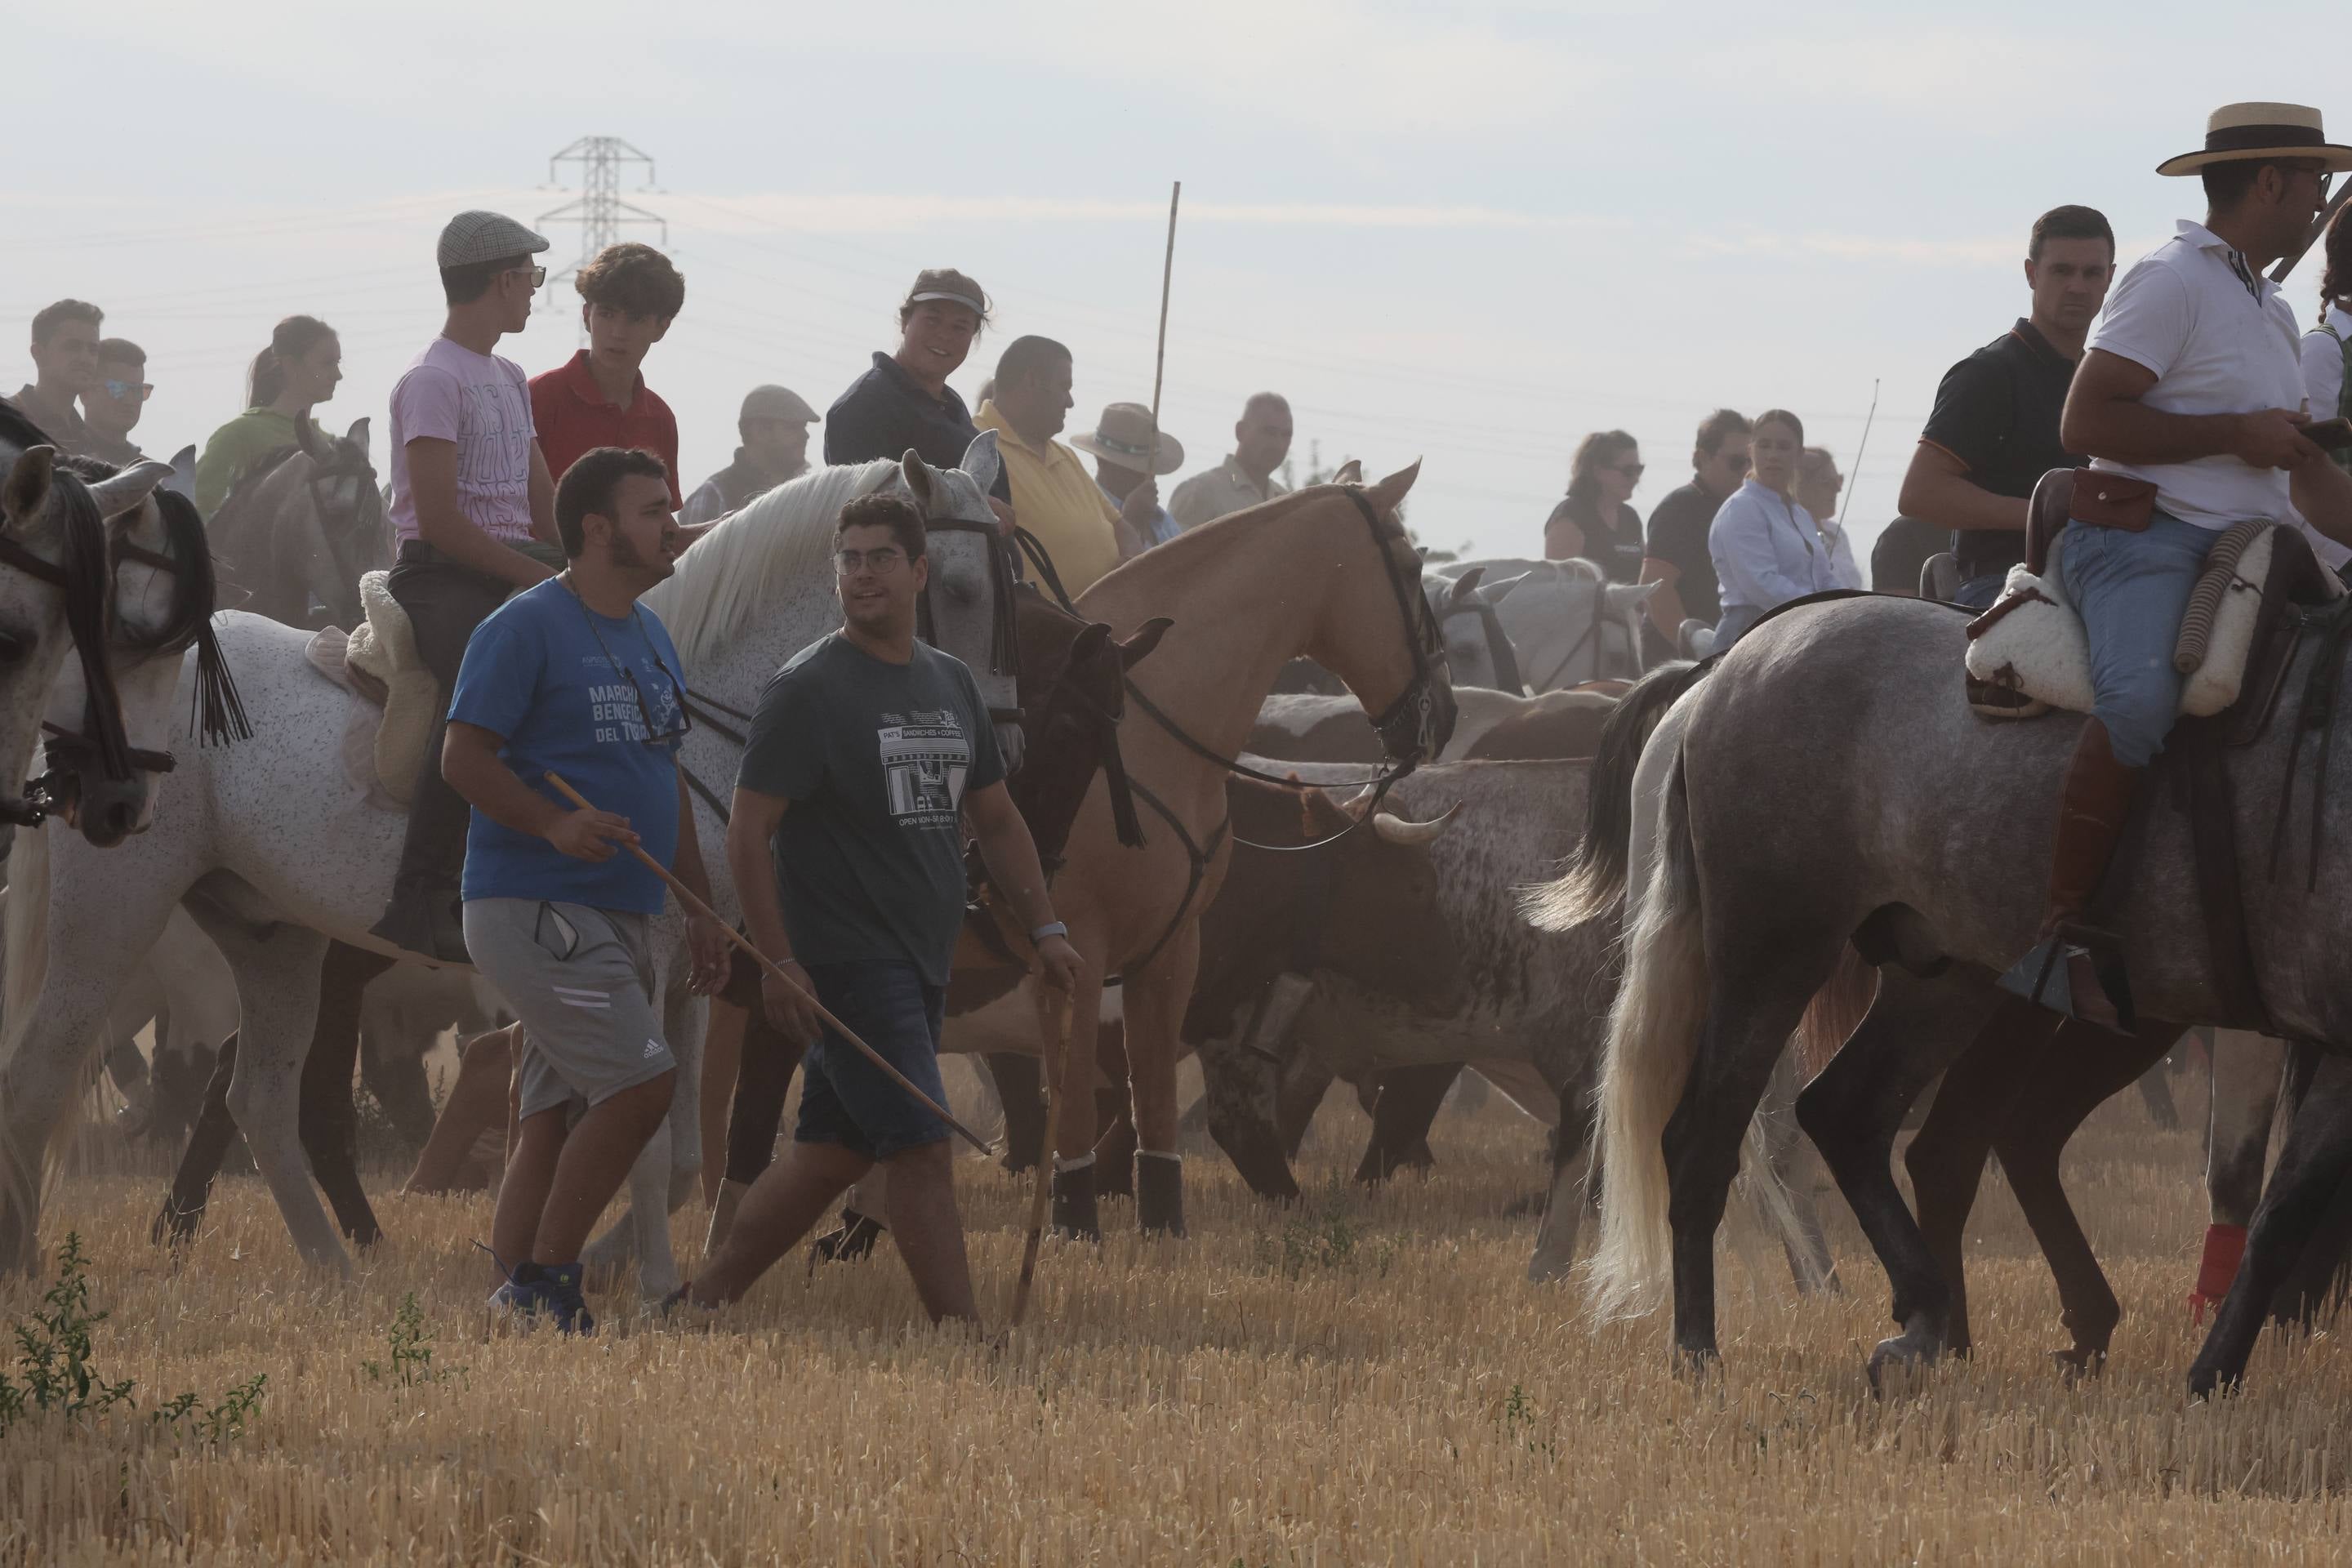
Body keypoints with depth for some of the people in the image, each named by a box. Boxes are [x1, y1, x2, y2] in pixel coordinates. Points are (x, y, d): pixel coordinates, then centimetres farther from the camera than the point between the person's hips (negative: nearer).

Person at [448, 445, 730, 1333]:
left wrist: (701, 908, 21)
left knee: (558, 1120, 7)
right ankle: (543, 1282, -9)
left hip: (619, 917, 9)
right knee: (638, 1084, -17)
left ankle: (516, 1301, 8)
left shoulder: (651, 637, 18)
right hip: (533, 909, -9)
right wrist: (557, 825, -27)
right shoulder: (526, 628, -9)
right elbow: (464, 759, -13)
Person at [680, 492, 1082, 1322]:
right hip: (847, 964, -8)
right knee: (923, 1151, -12)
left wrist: (1044, 928, 14)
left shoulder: (950, 684, 13)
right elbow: (749, 831, -11)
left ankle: (703, 1299, 21)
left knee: (832, 1153, 11)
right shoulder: (808, 688, -9)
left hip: (921, 961, 8)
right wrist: (778, 962, -17)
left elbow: (996, 819, 23)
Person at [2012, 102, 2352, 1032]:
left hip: (2250, 555, 10)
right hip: (2146, 538, -10)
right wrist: (2238, 434, -11)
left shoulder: (2271, 311, 25)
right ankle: (2061, 935, -35)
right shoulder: (2171, 283, -5)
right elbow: (2084, 423, -14)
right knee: (2140, 699, -36)